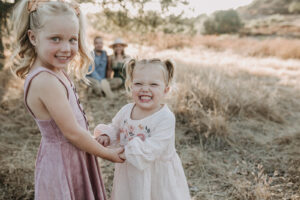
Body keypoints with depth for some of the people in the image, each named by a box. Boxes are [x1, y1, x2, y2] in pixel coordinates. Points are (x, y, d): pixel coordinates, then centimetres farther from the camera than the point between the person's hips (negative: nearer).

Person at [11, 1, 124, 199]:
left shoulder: (55, 72, 1)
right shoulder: (46, 82, -27)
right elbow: (72, 133, -22)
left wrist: (96, 136, 5)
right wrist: (108, 154, -11)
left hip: (73, 157, 9)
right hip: (63, 162, -9)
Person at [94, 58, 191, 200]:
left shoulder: (166, 118, -24)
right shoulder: (126, 110, -4)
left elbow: (150, 151, -28)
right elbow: (114, 129, 12)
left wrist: (124, 149, -24)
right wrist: (106, 136, -8)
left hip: (158, 177, -5)